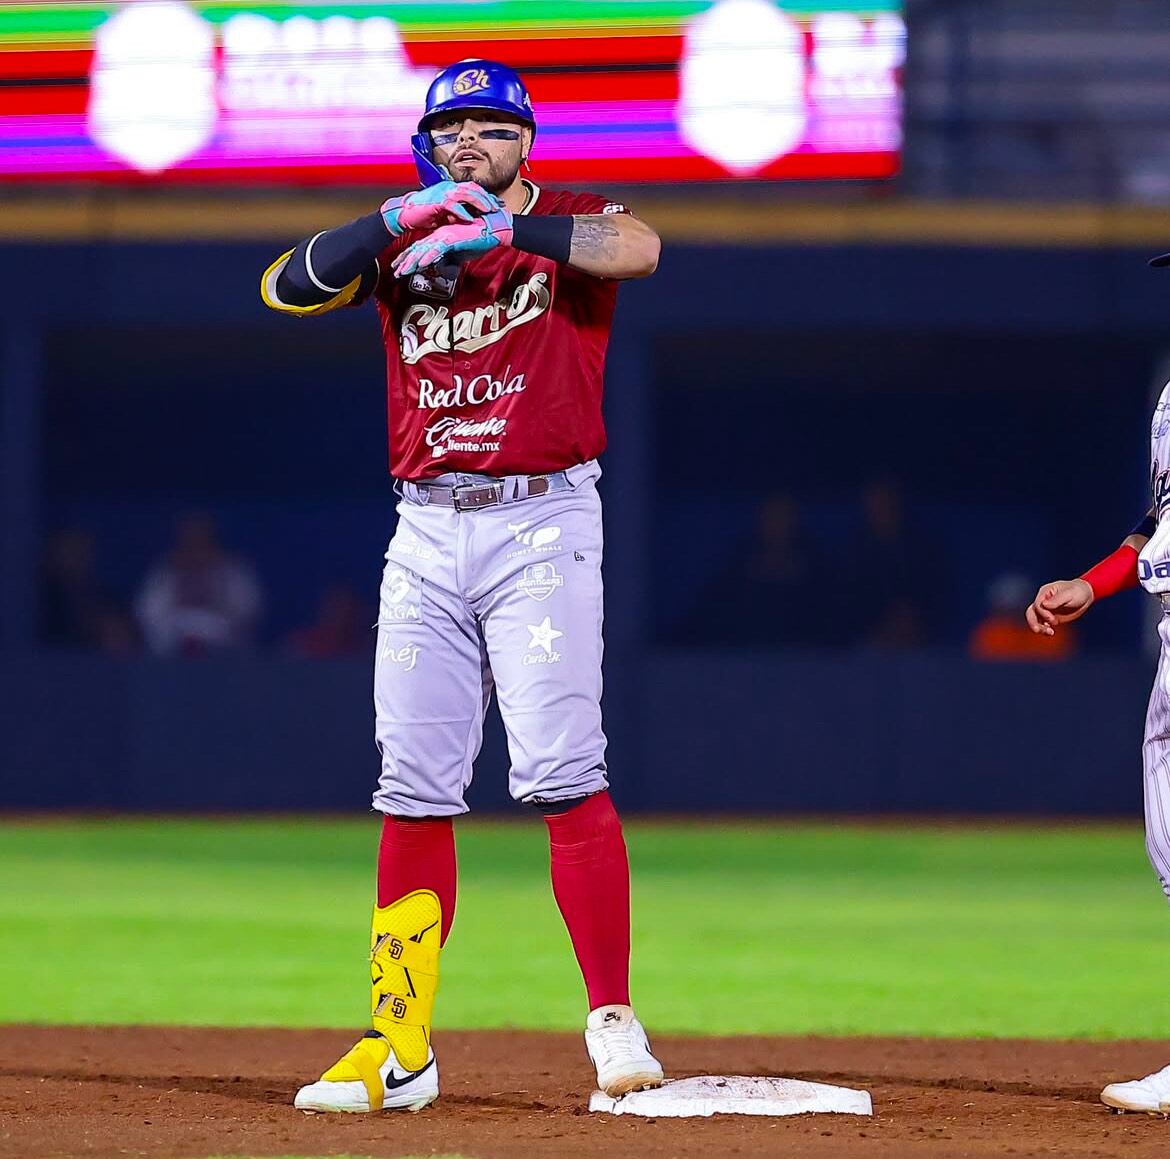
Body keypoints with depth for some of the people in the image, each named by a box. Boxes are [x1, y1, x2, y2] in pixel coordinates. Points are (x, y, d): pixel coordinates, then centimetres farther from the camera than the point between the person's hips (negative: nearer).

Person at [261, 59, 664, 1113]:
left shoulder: (568, 224, 2)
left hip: (541, 523, -4)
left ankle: (613, 1018, -9)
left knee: (562, 771, -13)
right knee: (414, 788, 3)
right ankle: (399, 1049, 5)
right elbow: (286, 288, -4)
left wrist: (504, 228, -28)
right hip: (427, 530, 4)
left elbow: (638, 249, -21)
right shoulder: (404, 241, 12)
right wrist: (402, 217, -16)